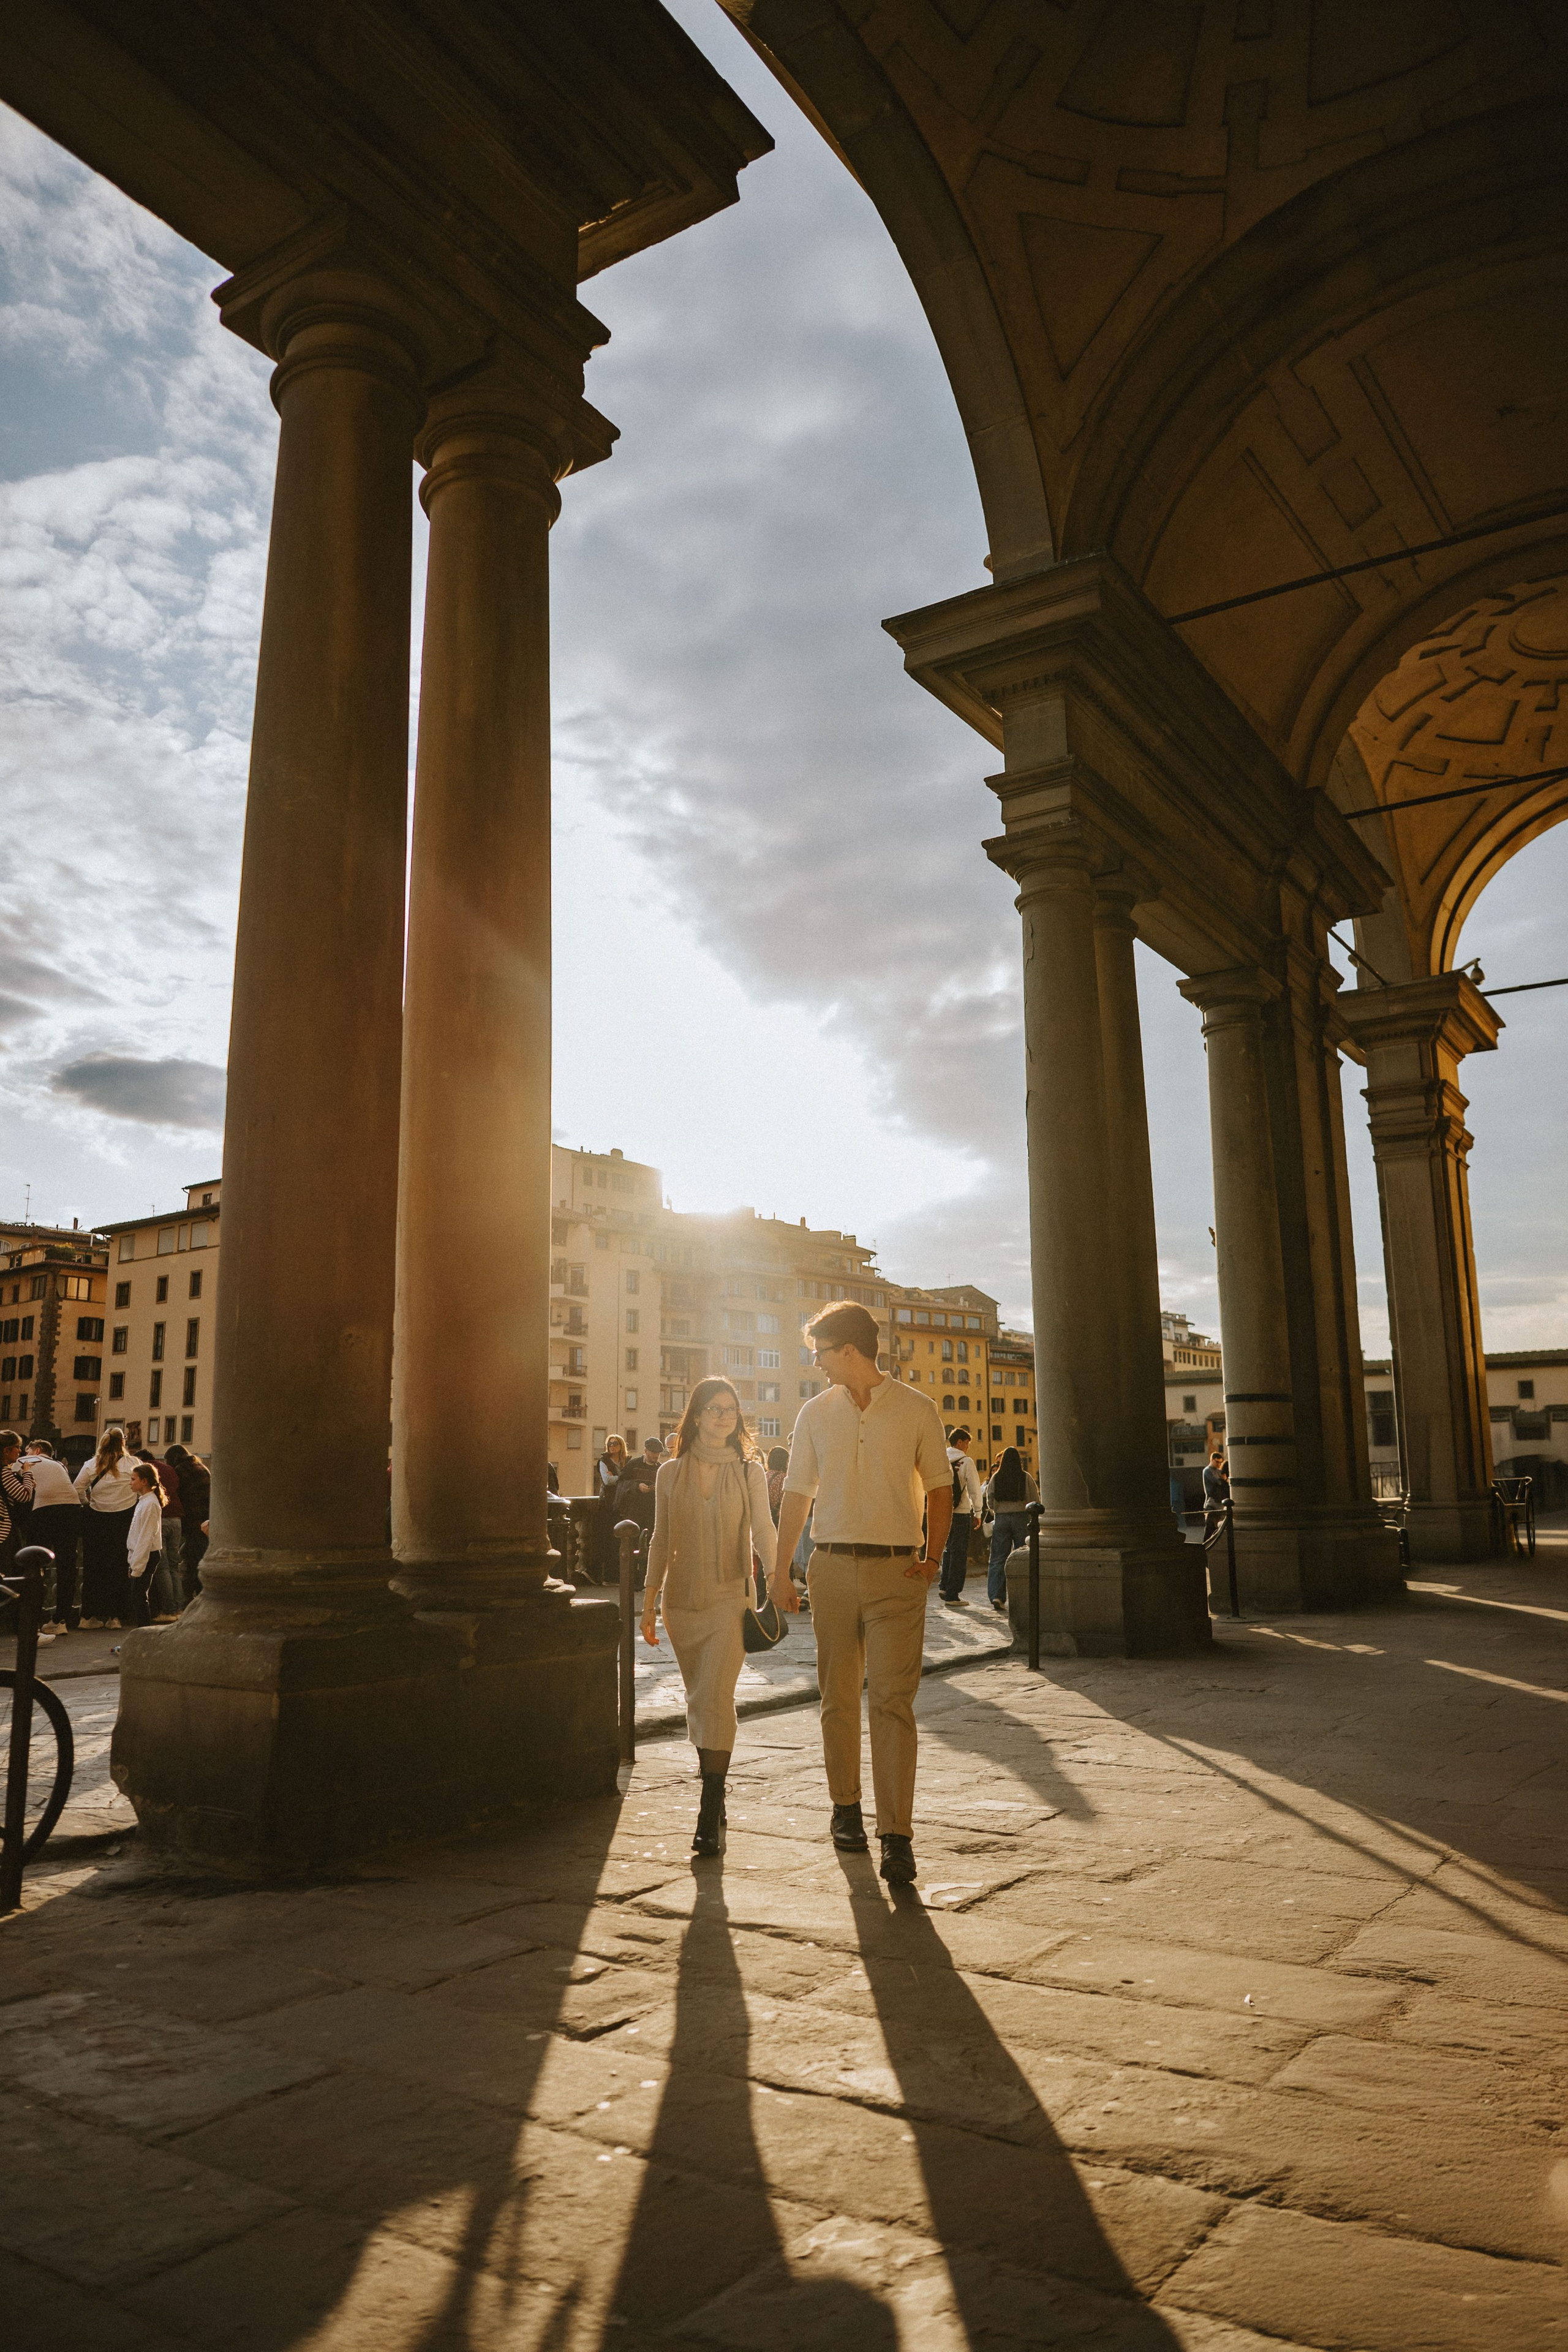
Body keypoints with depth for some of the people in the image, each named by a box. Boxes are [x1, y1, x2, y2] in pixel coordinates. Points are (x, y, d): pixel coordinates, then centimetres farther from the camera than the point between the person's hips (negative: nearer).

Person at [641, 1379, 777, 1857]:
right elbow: (660, 1541, 10)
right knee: (698, 1702, 11)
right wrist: (649, 1603, 8)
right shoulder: (670, 1474, 6)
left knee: (715, 1700, -12)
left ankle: (710, 1818, -10)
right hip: (681, 1601, 3)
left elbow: (763, 1534, -1)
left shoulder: (750, 1473, 1)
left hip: (729, 1599, -3)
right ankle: (715, 1795, 29)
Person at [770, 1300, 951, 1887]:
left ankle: (897, 1836, -6)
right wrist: (780, 1572, 10)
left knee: (893, 1702, -8)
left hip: (896, 1571, -3)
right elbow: (797, 1495, 12)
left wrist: (932, 1557, -4)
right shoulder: (815, 1414, 9)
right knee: (838, 1698, 10)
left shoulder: (917, 1410, 1)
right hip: (831, 1568, 3)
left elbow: (939, 1488, 8)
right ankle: (845, 1807, 27)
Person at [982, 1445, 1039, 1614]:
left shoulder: (996, 1478, 0)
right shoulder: (1025, 1477, -4)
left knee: (998, 1558, 3)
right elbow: (1035, 1500, 0)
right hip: (1021, 1517, -1)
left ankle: (996, 1596, -8)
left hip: (1001, 1518, 1)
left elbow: (989, 1502, 5)